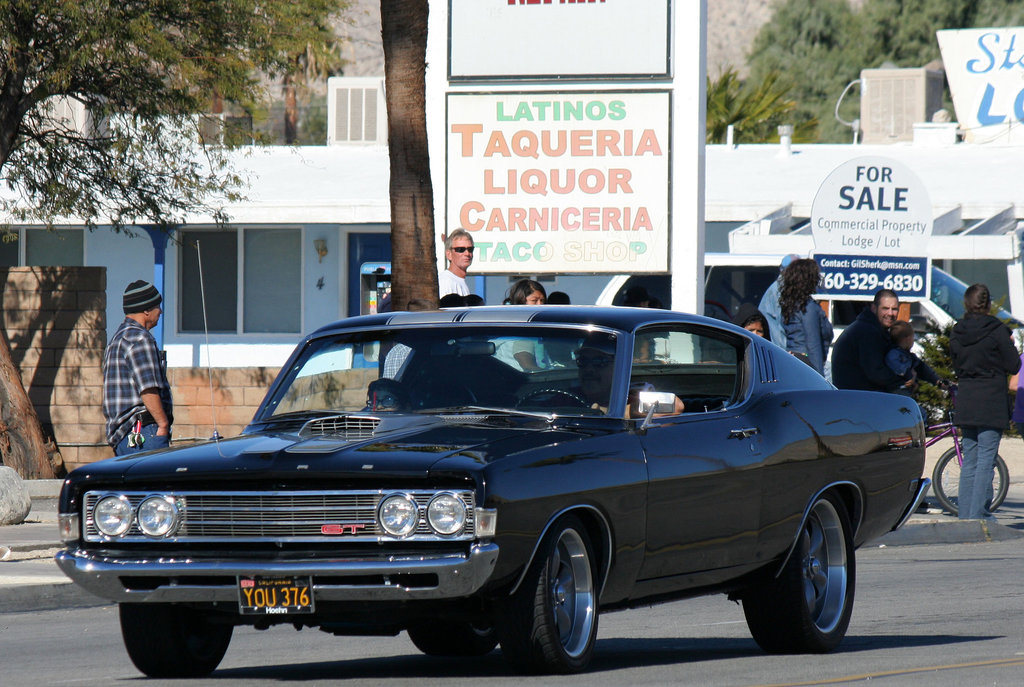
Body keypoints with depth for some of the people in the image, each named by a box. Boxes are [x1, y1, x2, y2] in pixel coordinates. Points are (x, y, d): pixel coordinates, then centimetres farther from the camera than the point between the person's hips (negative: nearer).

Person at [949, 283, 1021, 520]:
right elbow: (1013, 365, -6)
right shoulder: (997, 331, -10)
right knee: (986, 460, -4)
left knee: (969, 460, 12)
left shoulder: (957, 333, 5)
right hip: (991, 404, -5)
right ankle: (978, 515, -7)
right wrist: (1008, 345, 11)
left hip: (965, 403, 5)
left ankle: (965, 514, 12)